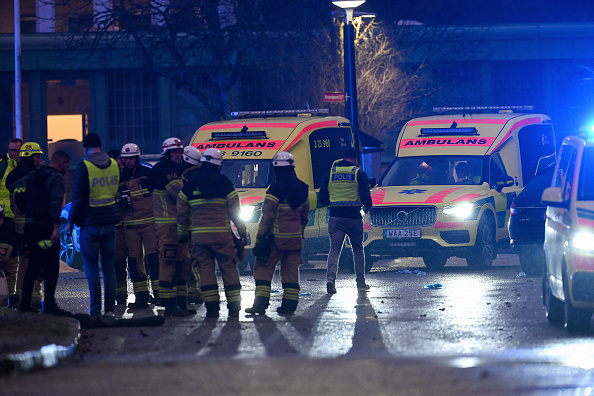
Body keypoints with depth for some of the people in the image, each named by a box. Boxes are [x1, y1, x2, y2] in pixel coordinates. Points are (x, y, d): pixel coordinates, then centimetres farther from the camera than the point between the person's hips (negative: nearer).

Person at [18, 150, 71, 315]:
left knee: (33, 265, 16)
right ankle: (49, 304, -6)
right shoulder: (57, 178, -11)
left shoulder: (33, 176, 14)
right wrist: (56, 227, -28)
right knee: (51, 266, -3)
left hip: (30, 225, 8)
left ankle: (24, 302, 17)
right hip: (46, 226, -8)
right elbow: (55, 203, -22)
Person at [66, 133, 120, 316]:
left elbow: (79, 198, -13)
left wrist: (71, 221, -3)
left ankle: (95, 309, 0)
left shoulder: (85, 167, -14)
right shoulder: (114, 164, 4)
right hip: (110, 223, 5)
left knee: (92, 268, 1)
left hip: (90, 224, -5)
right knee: (109, 267, 9)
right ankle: (110, 308, 7)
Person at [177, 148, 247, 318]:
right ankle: (234, 307, 5)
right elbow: (235, 211, 0)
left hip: (199, 234, 2)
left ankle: (212, 308, -2)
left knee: (206, 268, 5)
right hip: (222, 234, -2)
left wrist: (182, 234, 20)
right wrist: (243, 233, 8)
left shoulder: (189, 184, 6)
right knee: (229, 268, 6)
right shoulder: (224, 183, -1)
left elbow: (182, 213, 10)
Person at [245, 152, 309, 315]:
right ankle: (289, 305, 8)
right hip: (295, 237, 6)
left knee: (264, 268, 0)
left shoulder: (276, 188, -13)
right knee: (291, 271, 10)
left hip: (277, 236, -6)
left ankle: (261, 303, -6)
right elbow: (304, 216, 17)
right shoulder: (302, 188, 9)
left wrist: (260, 237, -8)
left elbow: (267, 214, -13)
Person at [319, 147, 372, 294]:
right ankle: (361, 283, 16)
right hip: (354, 216, -2)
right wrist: (367, 206, 12)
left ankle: (331, 276, -25)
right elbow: (365, 195, -9)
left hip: (335, 217, 2)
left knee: (334, 249, -1)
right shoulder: (359, 173, -1)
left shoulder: (331, 173, 9)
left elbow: (322, 197, 10)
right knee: (358, 250, 12)